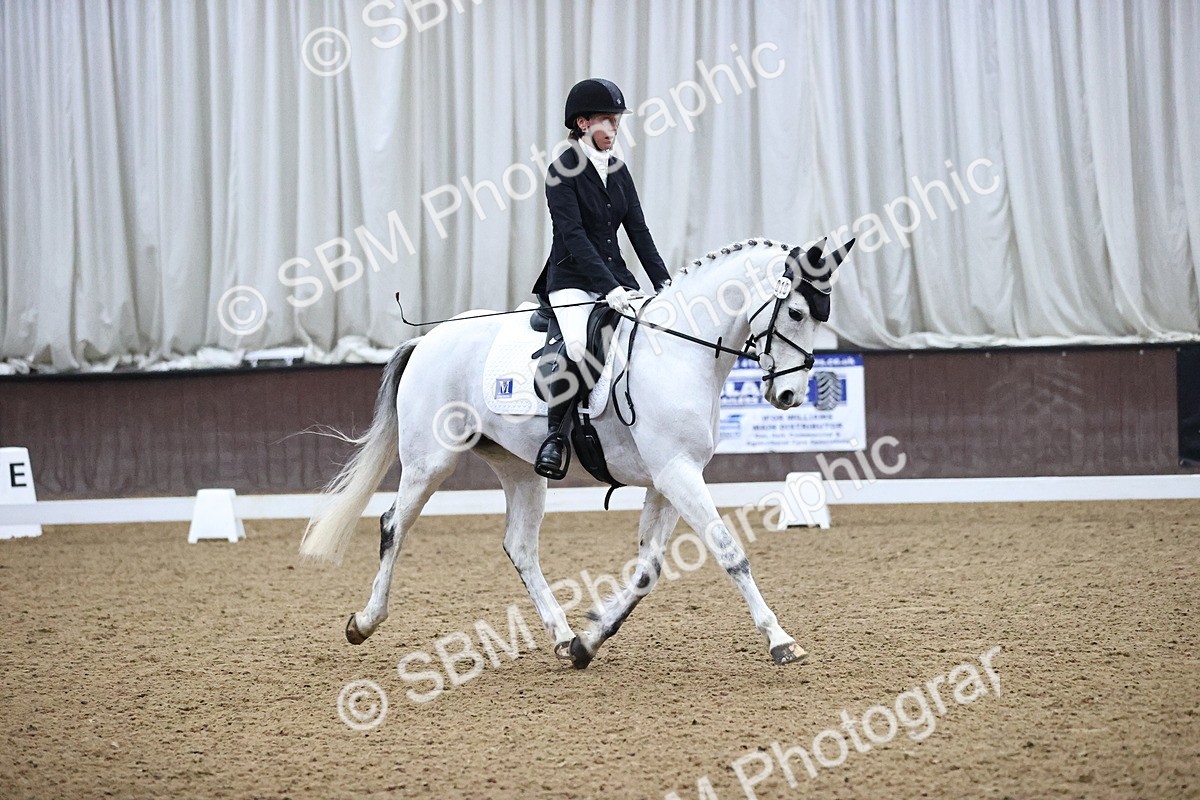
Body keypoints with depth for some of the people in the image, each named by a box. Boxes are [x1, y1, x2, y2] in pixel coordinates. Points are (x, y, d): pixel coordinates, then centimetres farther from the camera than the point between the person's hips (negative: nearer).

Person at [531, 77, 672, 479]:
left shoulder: (618, 170, 12)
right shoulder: (563, 172, -8)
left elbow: (638, 230, 11)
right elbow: (574, 236, -17)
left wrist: (664, 282, -2)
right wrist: (609, 289, -26)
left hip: (616, 277, 7)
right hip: (572, 280, -7)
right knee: (578, 345, -34)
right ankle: (555, 434, -20)